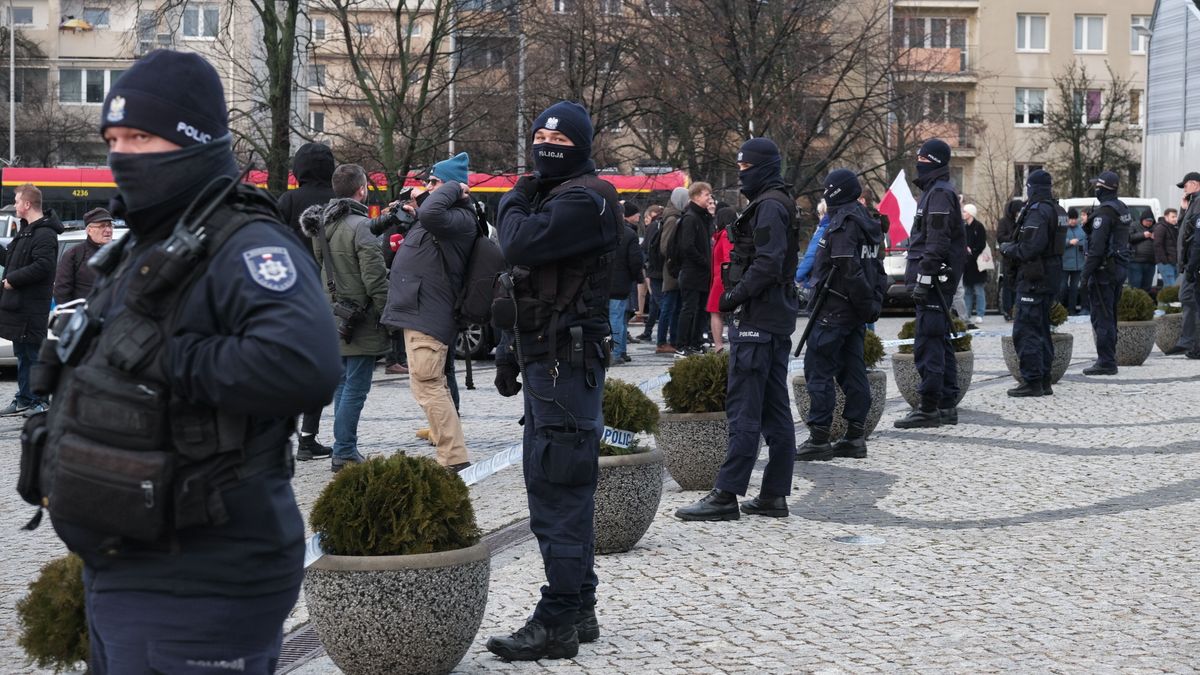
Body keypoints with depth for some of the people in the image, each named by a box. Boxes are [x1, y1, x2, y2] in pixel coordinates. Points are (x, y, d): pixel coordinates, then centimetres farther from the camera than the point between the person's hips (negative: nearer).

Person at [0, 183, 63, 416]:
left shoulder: (45, 235, -15)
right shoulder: (26, 231, 18)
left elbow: (42, 266, -25)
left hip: (31, 307, -10)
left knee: (33, 354, -5)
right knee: (22, 354, 14)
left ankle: (40, 401, 2)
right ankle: (24, 400, 21)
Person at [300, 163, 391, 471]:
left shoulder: (321, 225, 10)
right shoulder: (360, 226, -16)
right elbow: (374, 278, -18)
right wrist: (388, 316, -11)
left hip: (335, 317, 9)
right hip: (361, 321, -9)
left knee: (343, 384, 16)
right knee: (355, 387, -5)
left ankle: (345, 450, 21)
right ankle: (344, 453, -3)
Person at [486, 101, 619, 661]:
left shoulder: (583, 200, -13)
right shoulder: (553, 196, 20)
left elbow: (520, 244, -26)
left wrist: (513, 202, -6)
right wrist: (515, 351, 19)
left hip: (566, 364, -11)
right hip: (548, 363, 11)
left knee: (558, 494, -11)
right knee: (561, 489, 16)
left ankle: (557, 625, -8)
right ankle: (579, 610, 26)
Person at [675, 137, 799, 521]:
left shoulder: (769, 207, -13)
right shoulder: (775, 204, 20)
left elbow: (767, 264, -23)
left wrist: (735, 297, -17)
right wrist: (737, 295, 13)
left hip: (758, 322, -11)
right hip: (776, 319, 11)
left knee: (743, 409, -10)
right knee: (775, 411, 10)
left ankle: (726, 496, -9)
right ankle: (774, 495, 14)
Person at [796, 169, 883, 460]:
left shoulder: (843, 223, -15)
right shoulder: (866, 221, 16)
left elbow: (848, 269, -21)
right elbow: (875, 269, 18)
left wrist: (867, 303, -15)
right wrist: (871, 303, 15)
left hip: (835, 308, -10)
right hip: (856, 310, 10)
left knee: (819, 370, -6)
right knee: (852, 370, 11)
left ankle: (819, 437, -6)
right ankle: (856, 436, 13)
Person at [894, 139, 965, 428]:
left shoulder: (940, 193, -12)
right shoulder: (934, 191, 20)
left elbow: (937, 243, -21)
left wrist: (924, 279, -23)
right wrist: (919, 278, 21)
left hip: (934, 276, -11)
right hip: (940, 280, 11)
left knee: (928, 343, -10)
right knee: (940, 341, 14)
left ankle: (928, 408, -9)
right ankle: (947, 406, 19)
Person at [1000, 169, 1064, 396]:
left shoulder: (1037, 211, -16)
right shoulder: (1057, 210, 15)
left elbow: (1029, 248, -25)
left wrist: (1007, 249, -6)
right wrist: (1013, 249, 14)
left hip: (1034, 278, -10)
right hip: (1052, 275, 10)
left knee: (1025, 330, -7)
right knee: (1041, 330, 16)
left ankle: (1032, 382, -8)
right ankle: (1044, 381, 20)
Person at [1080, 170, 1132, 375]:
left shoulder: (1104, 212, -17)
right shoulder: (1123, 209, 13)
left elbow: (1097, 246, -22)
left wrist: (1086, 273, -18)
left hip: (1104, 271, -10)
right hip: (1120, 269, 10)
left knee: (1101, 318, -6)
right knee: (1110, 316, 16)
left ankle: (1105, 362, -6)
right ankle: (1109, 359, 22)